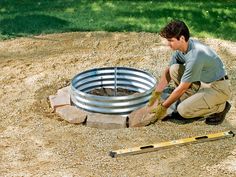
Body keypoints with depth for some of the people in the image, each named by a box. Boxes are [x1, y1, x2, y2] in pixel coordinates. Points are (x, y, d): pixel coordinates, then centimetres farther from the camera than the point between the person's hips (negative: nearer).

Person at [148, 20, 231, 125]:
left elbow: (182, 88, -24)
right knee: (174, 69, -7)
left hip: (219, 88, -8)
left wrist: (163, 107, -13)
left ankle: (220, 107, 1)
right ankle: (189, 102, 4)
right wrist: (156, 94, 7)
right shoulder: (181, 47, -5)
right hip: (202, 82, 8)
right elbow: (168, 71, 8)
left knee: (184, 110, -22)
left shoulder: (195, 56, -32)